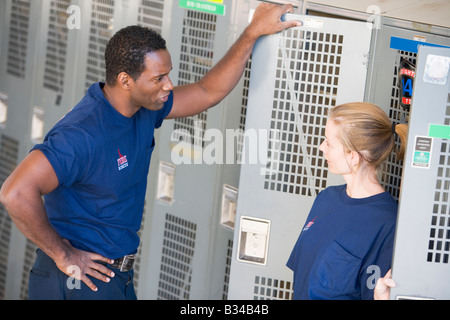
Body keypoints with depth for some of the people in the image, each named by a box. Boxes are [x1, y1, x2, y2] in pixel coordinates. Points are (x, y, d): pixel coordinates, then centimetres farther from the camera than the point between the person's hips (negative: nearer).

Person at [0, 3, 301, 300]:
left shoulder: (144, 109, 1)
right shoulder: (83, 134, -27)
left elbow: (208, 92, 12)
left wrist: (254, 31, 5)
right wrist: (63, 255, -23)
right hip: (79, 281, -9)